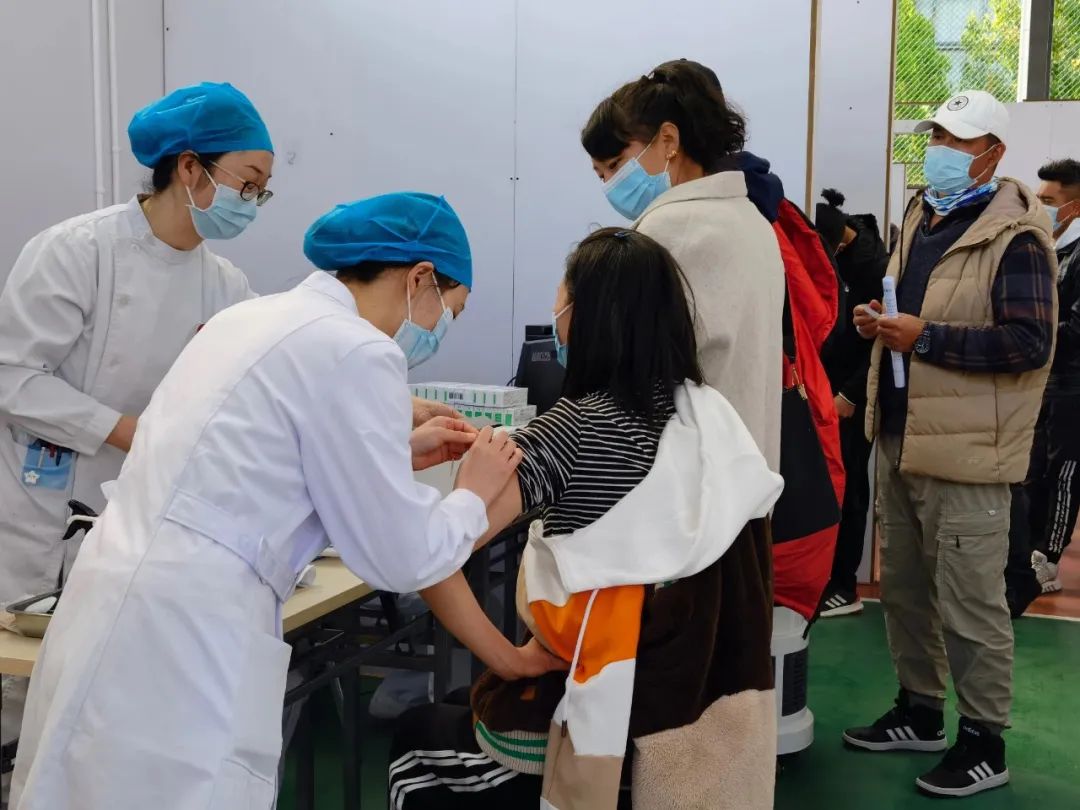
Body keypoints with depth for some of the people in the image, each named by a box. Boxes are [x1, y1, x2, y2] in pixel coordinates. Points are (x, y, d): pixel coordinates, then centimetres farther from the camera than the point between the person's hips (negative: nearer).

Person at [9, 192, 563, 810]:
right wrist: (476, 493, 10)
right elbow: (401, 559, -9)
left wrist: (397, 453, 27)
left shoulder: (259, 316, 14)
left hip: (124, 623, 9)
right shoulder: (357, 351, -12)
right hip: (182, 644, -9)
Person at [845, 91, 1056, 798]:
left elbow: (1030, 342, -20)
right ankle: (920, 711, 33)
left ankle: (985, 744, 12)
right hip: (901, 436, 9)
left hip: (965, 445, -9)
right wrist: (879, 319, 6)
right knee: (904, 586, 17)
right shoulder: (920, 217, 16)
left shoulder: (1014, 235, -12)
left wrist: (924, 337, -22)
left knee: (969, 600, -2)